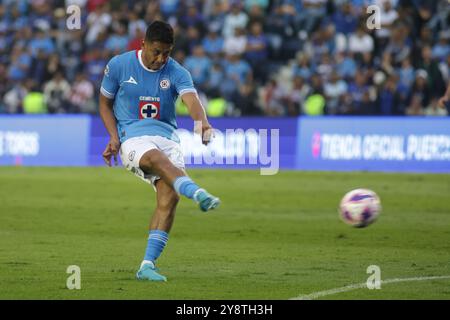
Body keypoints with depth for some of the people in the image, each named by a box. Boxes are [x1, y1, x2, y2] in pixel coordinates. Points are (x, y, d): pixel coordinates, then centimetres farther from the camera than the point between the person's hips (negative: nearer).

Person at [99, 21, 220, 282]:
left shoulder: (177, 73, 1)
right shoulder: (119, 65, 3)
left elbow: (191, 99, -18)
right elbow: (105, 104, 14)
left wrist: (202, 122, -41)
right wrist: (114, 138, -3)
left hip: (167, 135, 2)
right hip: (132, 136, -2)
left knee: (169, 197, -19)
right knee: (158, 159, -37)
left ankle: (148, 265, -15)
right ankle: (199, 194, -66)